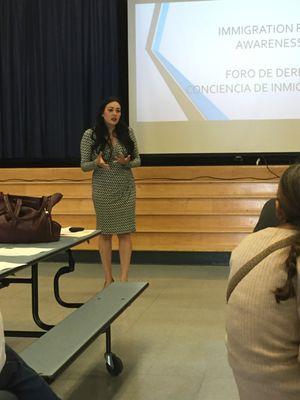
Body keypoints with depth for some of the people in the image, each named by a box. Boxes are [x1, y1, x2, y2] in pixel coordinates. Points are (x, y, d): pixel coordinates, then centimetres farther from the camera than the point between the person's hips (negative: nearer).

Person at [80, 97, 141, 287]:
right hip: (103, 190, -1)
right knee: (105, 233, 7)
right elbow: (84, 165, -3)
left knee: (125, 233, -1)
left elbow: (137, 160, 5)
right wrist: (97, 163, -24)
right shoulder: (90, 135, -7)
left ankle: (124, 278, 4)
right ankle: (108, 278, 17)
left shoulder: (127, 132, -1)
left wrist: (127, 162, -17)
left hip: (126, 188, 2)